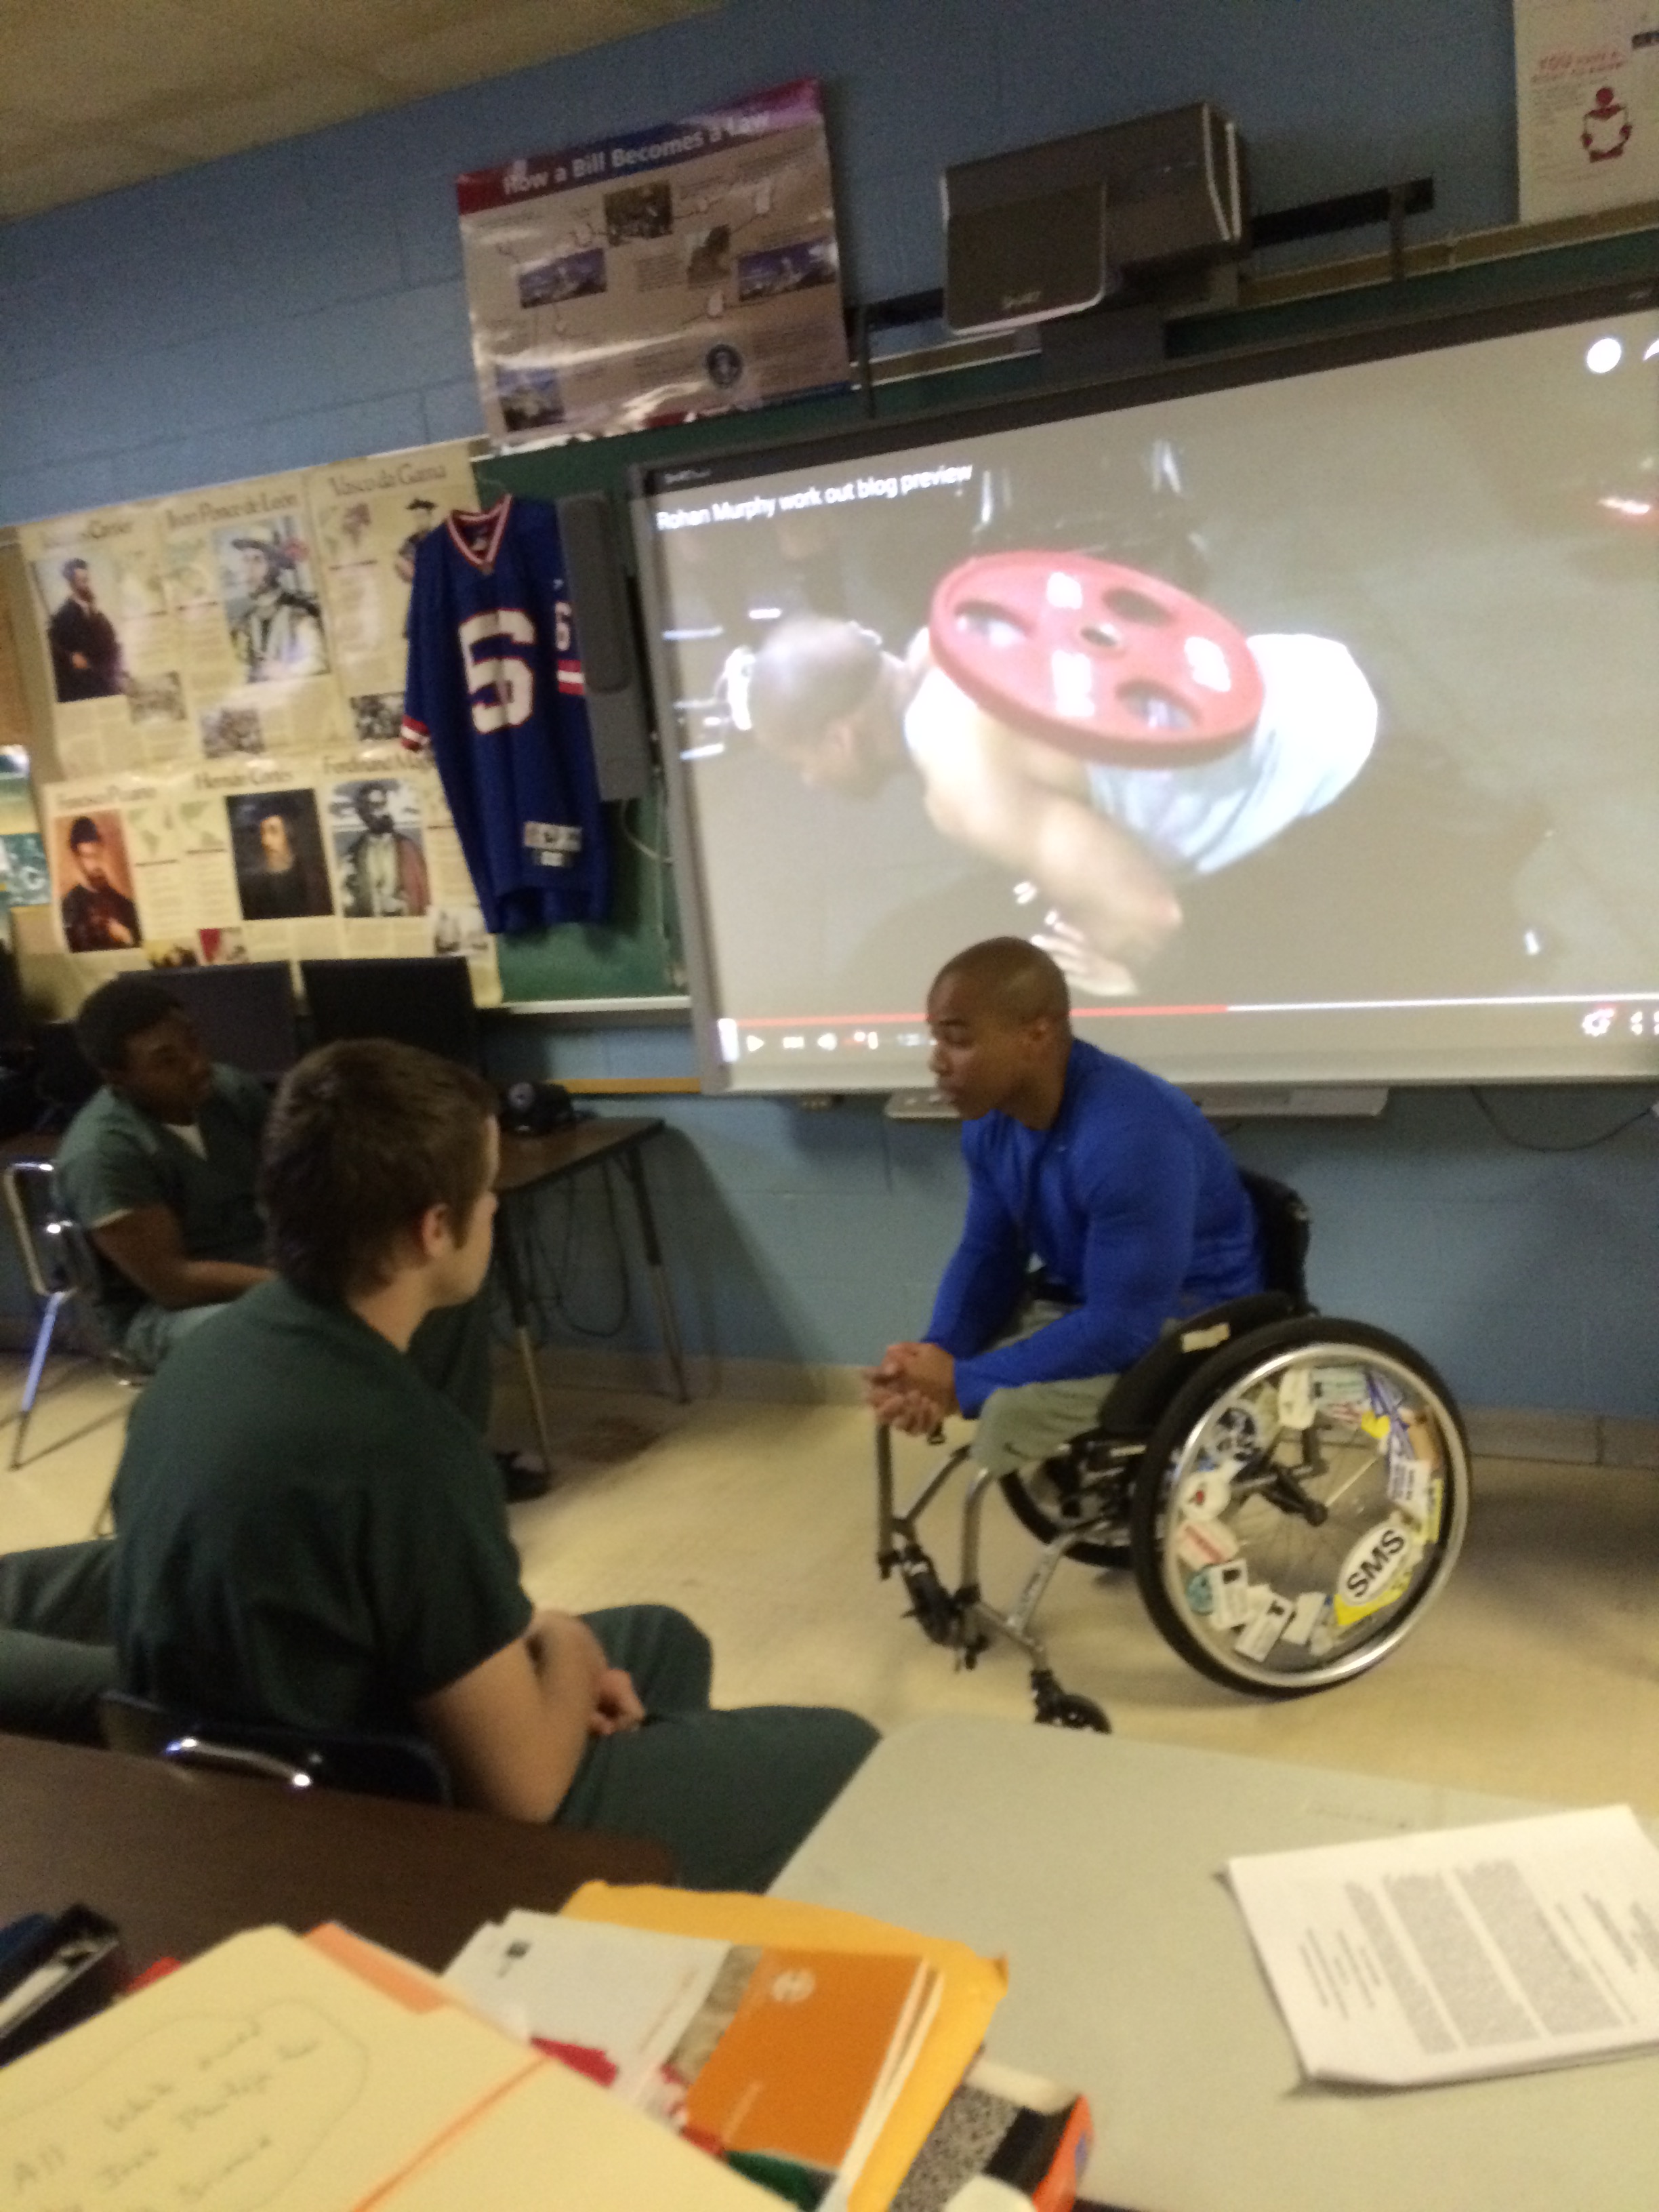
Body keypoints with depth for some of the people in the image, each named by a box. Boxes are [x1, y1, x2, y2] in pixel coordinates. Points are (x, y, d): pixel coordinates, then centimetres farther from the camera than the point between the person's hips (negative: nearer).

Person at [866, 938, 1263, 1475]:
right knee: (895, 1373, 1)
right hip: (1079, 1294, 8)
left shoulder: (1129, 1139, -34)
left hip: (1186, 1316, -8)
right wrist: (939, 1352, -17)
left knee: (1013, 1414, -29)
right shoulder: (990, 1118, -8)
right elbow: (988, 1253, 3)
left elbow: (1123, 1327, -32)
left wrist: (964, 1381, -28)